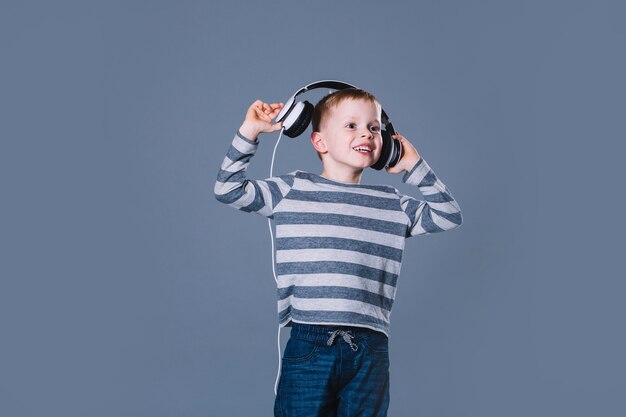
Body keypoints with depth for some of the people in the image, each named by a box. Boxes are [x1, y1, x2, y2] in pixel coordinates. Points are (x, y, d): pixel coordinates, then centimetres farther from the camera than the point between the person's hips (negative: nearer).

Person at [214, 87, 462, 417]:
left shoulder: (392, 205, 13)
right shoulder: (292, 190, 7)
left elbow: (448, 216, 18)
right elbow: (228, 189, 5)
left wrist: (415, 168, 15)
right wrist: (249, 132, 1)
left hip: (370, 351, 3)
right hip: (309, 343, -2)